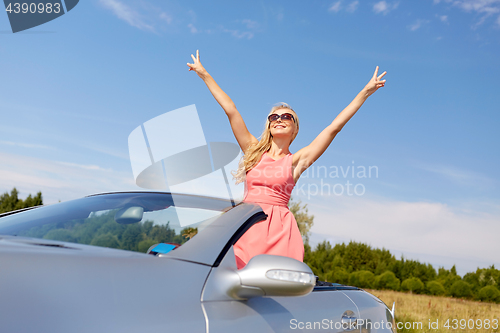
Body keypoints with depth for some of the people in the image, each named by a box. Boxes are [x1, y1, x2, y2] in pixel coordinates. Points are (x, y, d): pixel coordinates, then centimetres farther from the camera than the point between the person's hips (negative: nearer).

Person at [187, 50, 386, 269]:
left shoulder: (295, 161, 11)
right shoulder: (254, 151, 17)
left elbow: (334, 127, 11)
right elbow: (230, 110, 19)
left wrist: (366, 92, 14)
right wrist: (204, 74, 23)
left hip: (278, 229, -1)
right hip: (247, 226, 2)